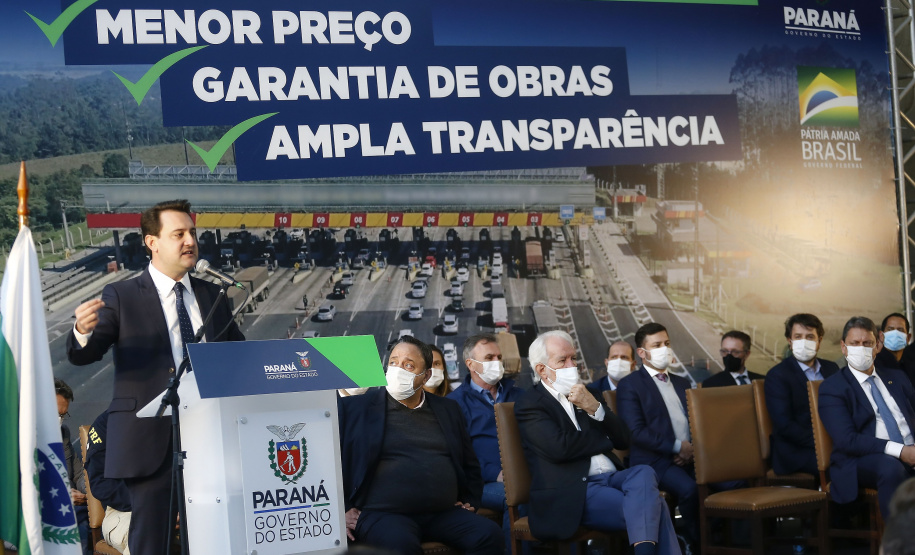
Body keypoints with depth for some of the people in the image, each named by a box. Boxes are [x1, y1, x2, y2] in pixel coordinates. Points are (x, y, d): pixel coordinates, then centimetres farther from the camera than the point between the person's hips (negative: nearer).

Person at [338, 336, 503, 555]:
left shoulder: (448, 409, 18)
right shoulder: (355, 406, 5)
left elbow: (469, 464, 27)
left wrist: (469, 501, 14)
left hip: (444, 513, 4)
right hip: (383, 514, -4)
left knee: (489, 535, -23)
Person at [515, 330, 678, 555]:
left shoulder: (584, 395, 21)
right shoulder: (529, 405, 2)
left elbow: (623, 440, 14)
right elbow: (559, 448, -15)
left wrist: (595, 408, -4)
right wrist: (604, 439, 2)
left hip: (610, 477, 6)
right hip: (573, 491, -6)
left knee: (643, 473, -28)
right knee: (650, 508, -26)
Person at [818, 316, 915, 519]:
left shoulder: (896, 378, 23)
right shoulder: (832, 388, 4)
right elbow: (846, 440, -9)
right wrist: (898, 451, -18)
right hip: (862, 462, -5)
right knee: (891, 468, -38)